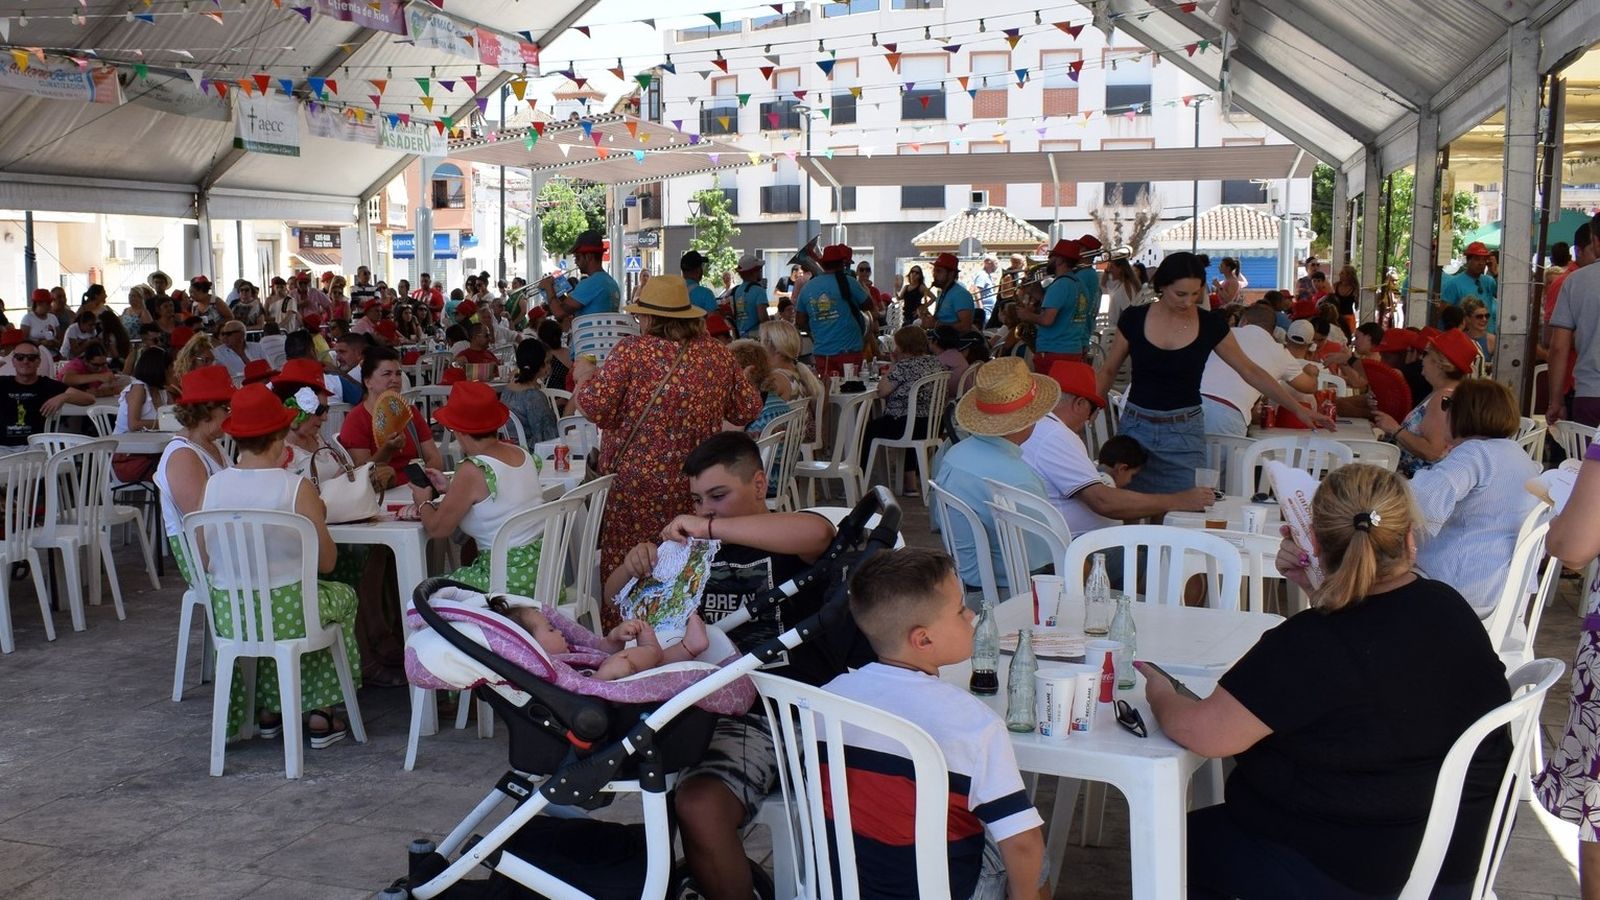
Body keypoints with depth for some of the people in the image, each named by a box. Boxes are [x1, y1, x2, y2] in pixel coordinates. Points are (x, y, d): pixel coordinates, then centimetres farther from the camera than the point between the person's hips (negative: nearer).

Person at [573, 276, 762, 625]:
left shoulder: (632, 351, -11)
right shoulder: (718, 354, 2)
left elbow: (596, 409, -15)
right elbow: (747, 410, 10)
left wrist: (584, 375, 4)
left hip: (637, 485, -5)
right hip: (697, 487, 5)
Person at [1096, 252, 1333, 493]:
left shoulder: (1211, 325, -2)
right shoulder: (1134, 319, -2)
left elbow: (1250, 371, 5)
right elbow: (1108, 370, 8)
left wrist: (1300, 410, 3)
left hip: (1185, 432, 0)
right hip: (1136, 427, 0)